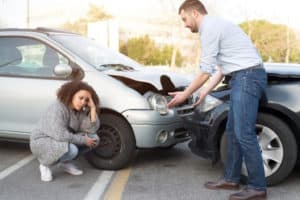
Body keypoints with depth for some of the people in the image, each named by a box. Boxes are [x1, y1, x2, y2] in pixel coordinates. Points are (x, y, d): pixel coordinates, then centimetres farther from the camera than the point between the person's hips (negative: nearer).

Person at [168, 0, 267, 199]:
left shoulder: (209, 28, -10)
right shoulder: (215, 25, 23)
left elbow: (205, 71, -11)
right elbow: (220, 68, 23)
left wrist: (185, 94, -1)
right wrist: (204, 92, 21)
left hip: (248, 76, -11)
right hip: (244, 78, 11)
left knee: (244, 134, -9)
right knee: (233, 131, 13)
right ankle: (231, 178, 22)